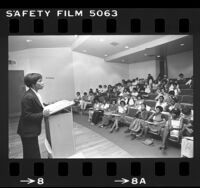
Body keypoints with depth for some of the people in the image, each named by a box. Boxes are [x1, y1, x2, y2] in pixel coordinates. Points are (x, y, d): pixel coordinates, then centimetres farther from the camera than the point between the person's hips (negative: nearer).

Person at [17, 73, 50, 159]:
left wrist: (45, 108, 3)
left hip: (32, 130, 9)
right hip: (28, 132, -9)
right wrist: (42, 114, -26)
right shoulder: (28, 97, -25)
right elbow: (26, 116, -23)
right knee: (32, 154, 7)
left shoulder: (35, 93, 3)